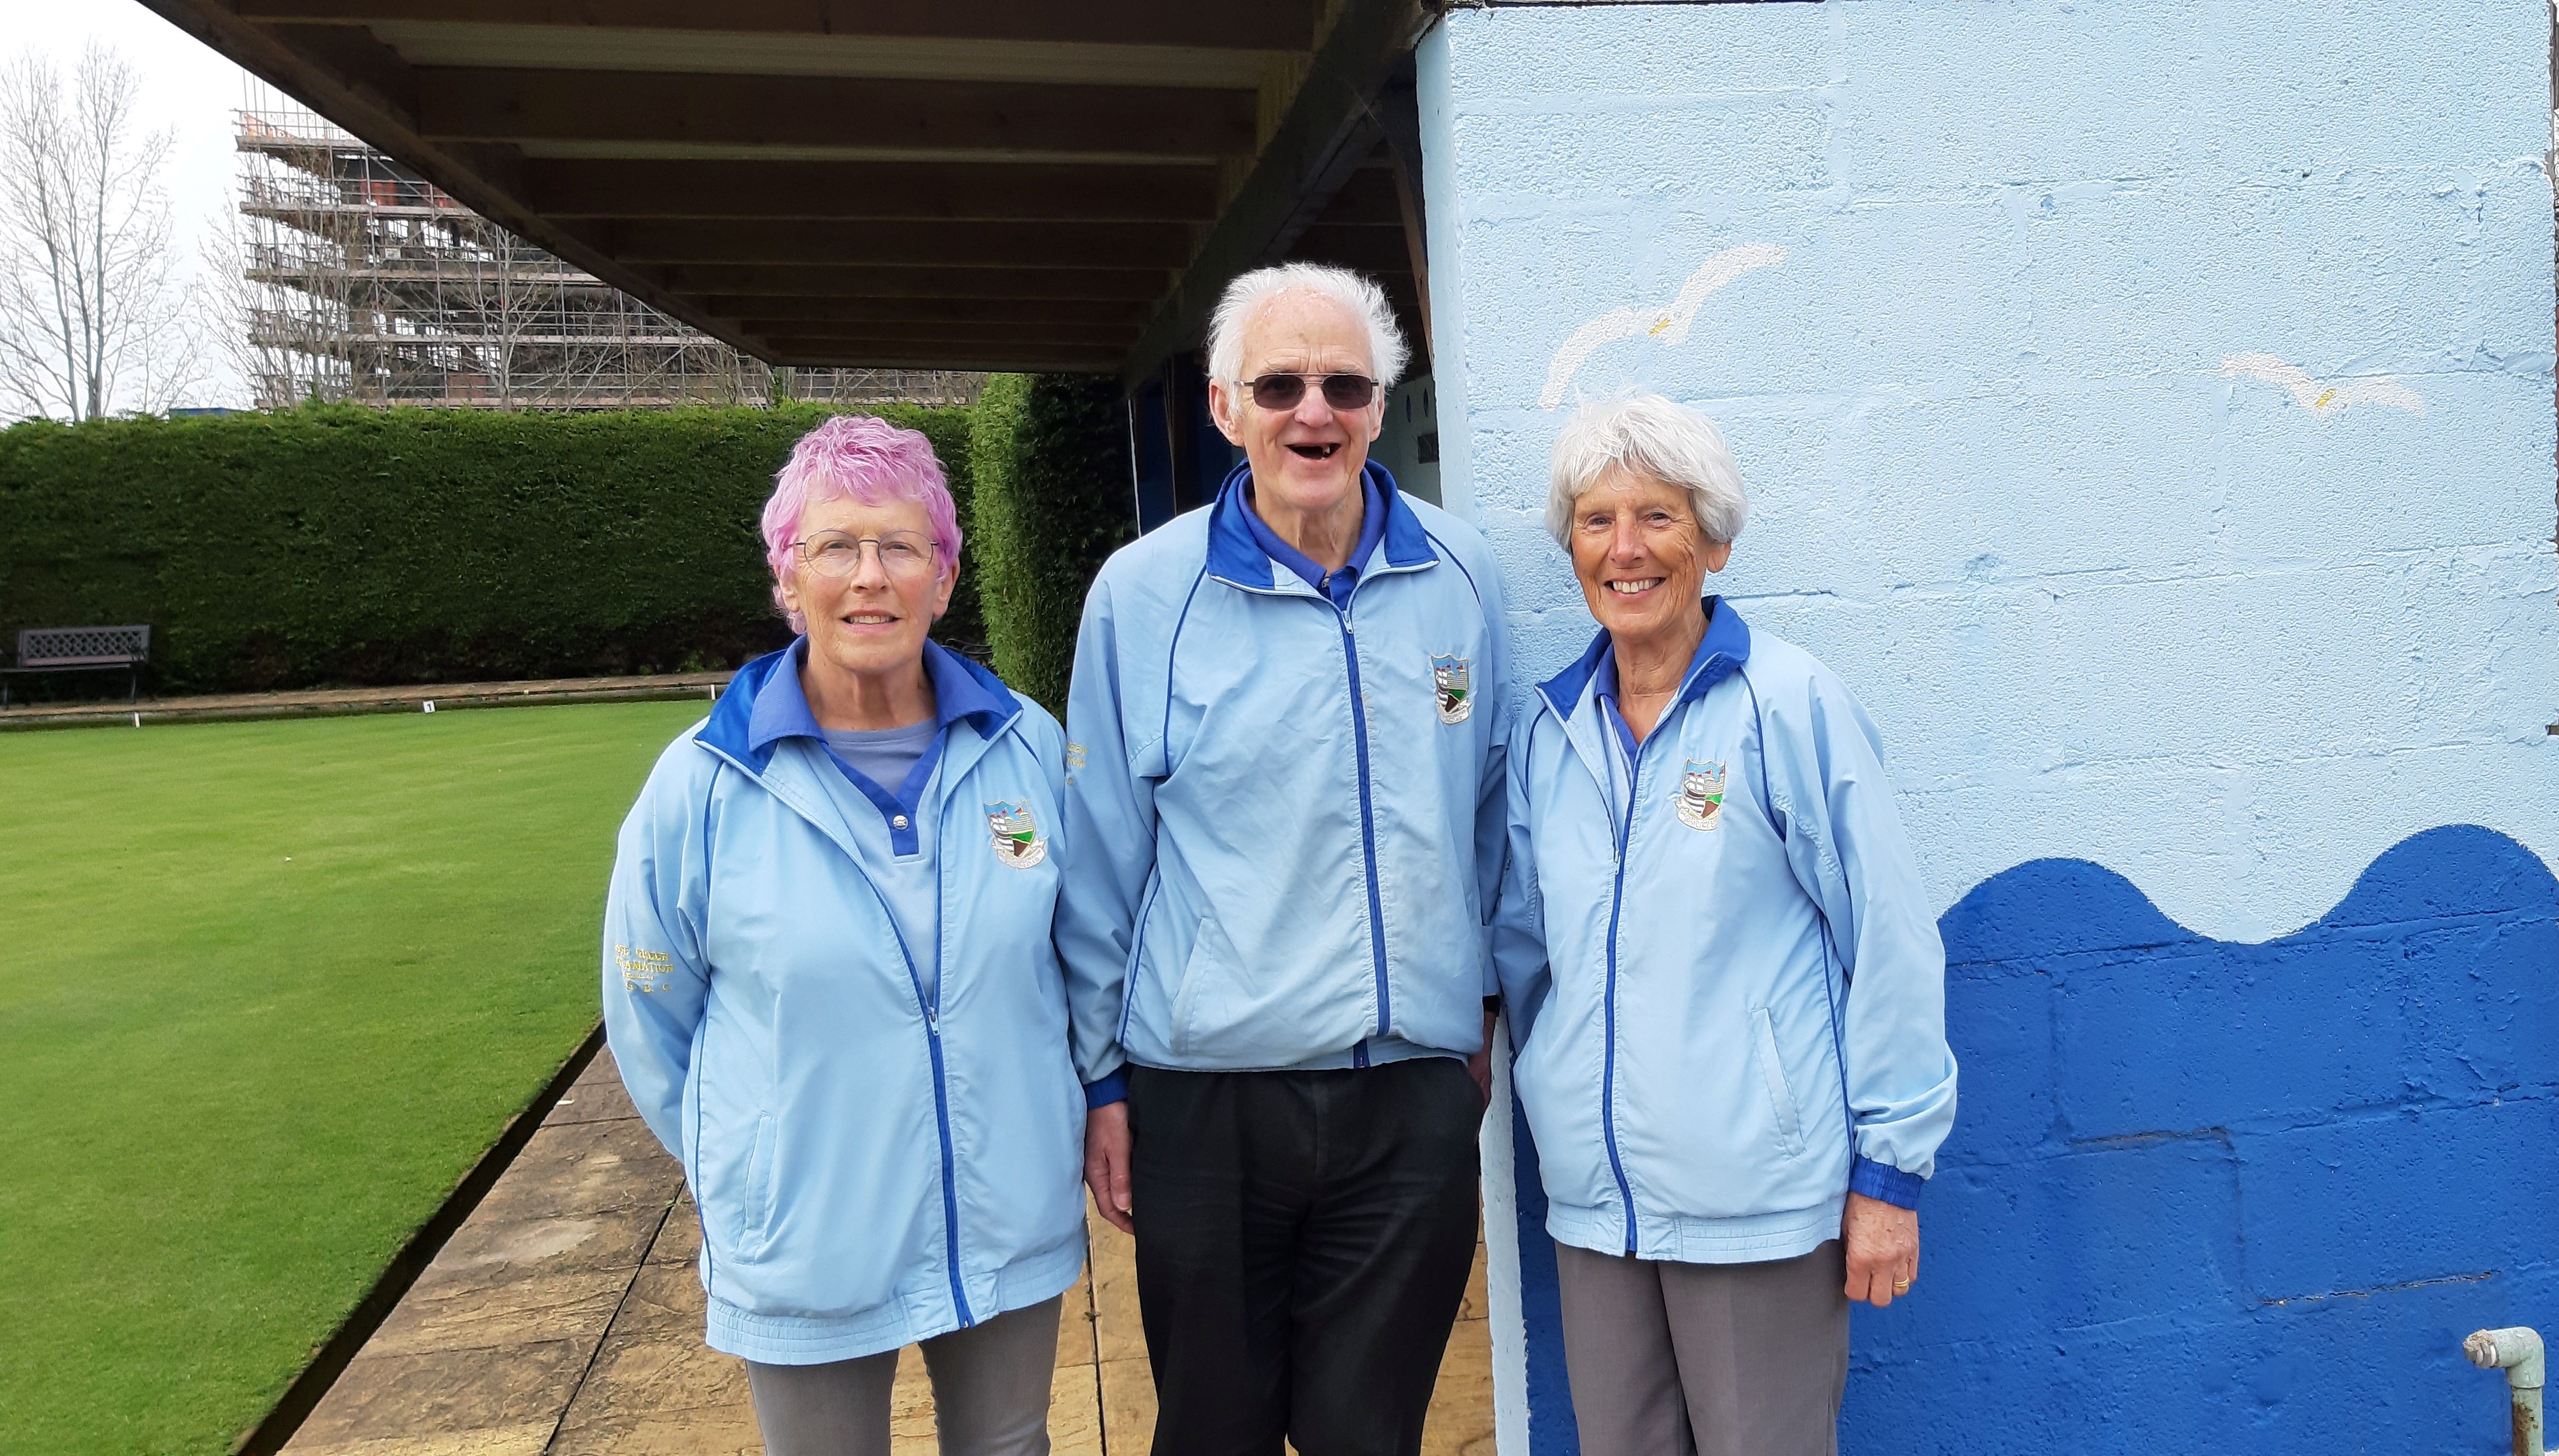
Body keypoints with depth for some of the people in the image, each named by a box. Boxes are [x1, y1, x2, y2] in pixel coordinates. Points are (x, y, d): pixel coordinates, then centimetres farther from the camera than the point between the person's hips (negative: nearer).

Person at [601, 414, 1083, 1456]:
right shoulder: (703, 786, -12)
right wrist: (750, 1175, 7)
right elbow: (651, 1023, 1)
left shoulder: (1031, 748, -6)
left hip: (1013, 1228, 2)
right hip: (807, 1255, -2)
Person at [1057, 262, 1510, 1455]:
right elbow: (1101, 865, 0)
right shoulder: (1143, 593, -6)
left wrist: (1482, 1000, 15)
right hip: (1204, 1100, -1)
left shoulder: (1461, 578, 1)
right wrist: (1103, 1081, 2)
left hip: (1415, 1098, 2)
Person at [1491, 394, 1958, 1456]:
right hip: (1593, 1195, 5)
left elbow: (1889, 941, -8)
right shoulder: (1549, 728, 5)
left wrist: (1890, 1169, -7)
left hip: (1757, 1198, -4)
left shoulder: (1789, 704, -9)